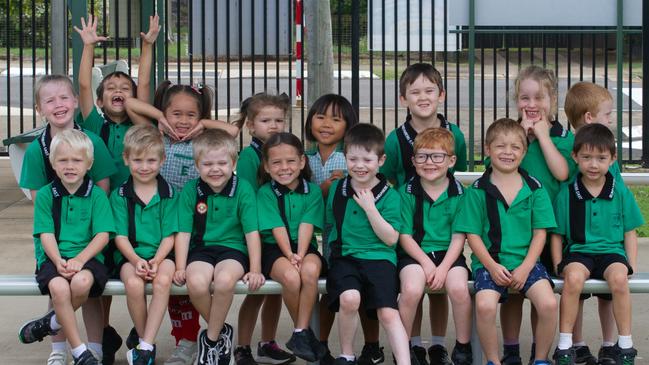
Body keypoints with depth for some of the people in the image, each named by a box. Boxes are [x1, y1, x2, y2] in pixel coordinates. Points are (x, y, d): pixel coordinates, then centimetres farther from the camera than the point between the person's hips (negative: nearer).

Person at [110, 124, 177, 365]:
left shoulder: (168, 194, 7)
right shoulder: (120, 195, 7)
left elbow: (169, 236, 2)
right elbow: (120, 236, 1)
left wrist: (156, 260, -15)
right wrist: (136, 260, -17)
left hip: (161, 254, 0)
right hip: (130, 255, 0)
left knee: (163, 280, -34)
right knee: (133, 284, -33)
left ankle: (145, 345, -27)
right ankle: (143, 336, -9)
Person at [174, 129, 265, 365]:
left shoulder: (243, 189, -2)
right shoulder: (190, 190, 3)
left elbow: (252, 232, -3)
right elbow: (184, 232, 3)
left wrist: (255, 270, -9)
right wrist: (181, 268, -7)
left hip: (233, 249, -1)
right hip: (201, 249, 2)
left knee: (225, 279, -35)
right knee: (196, 282, -32)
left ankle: (211, 339, -11)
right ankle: (221, 330, -3)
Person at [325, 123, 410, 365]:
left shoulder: (389, 196, 1)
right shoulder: (337, 189, 10)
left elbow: (391, 238, -4)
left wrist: (370, 208, -11)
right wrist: (331, 252, 10)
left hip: (379, 258, -1)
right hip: (344, 257, 1)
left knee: (388, 312, -18)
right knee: (349, 298, -27)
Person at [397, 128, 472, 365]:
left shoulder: (459, 193, 1)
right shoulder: (407, 192, 0)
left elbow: (458, 237, -1)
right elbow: (405, 236, -1)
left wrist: (444, 267, -14)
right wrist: (426, 263, -13)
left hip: (448, 254, 1)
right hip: (415, 253, 0)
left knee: (459, 288, -28)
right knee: (411, 289, -30)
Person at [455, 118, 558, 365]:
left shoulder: (534, 189, 6)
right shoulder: (478, 190, 2)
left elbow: (540, 233, 5)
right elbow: (472, 234, 1)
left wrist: (525, 268, -8)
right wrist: (492, 266, -11)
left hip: (526, 261, 1)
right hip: (489, 262, -1)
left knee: (548, 304, -22)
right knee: (485, 306, -28)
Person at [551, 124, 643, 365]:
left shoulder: (621, 192, 4)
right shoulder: (567, 193, 1)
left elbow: (629, 233, 9)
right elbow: (557, 234, 5)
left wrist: (632, 265, -1)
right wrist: (559, 265, -5)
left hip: (611, 250, 1)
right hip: (578, 252, -1)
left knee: (619, 278, -32)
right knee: (573, 277, -33)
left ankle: (625, 345, -16)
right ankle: (564, 345, -21)